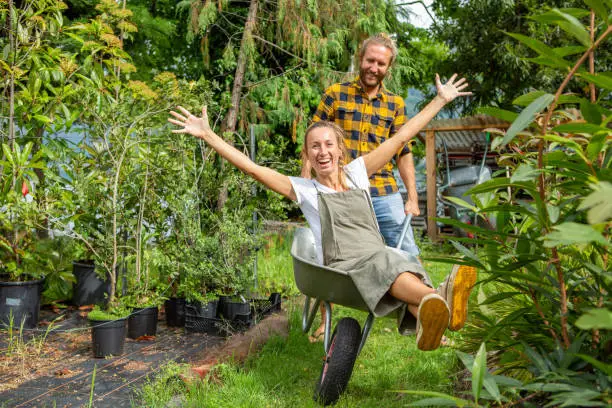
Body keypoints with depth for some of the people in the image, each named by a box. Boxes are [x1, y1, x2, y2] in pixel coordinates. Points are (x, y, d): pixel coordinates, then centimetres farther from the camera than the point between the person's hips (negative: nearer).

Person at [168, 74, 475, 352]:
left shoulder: (356, 173, 19)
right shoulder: (303, 189, 12)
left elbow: (401, 136, 20)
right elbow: (252, 168, 3)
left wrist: (440, 100, 22)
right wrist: (208, 135, -3)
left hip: (380, 258, 3)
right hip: (340, 268, -2)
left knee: (401, 261, -34)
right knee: (387, 263, -35)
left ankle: (427, 320, -66)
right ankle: (438, 301, -65)